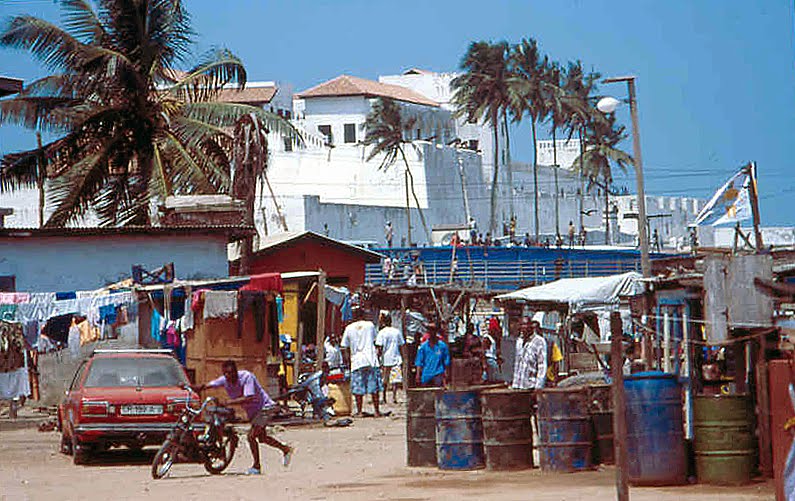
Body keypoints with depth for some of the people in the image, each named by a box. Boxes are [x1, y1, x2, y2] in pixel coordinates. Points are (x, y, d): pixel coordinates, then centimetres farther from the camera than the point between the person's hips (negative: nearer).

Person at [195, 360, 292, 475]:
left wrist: (227, 403, -42)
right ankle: (286, 449, 41)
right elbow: (207, 385, -16)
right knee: (262, 437, 20)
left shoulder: (246, 377, -29)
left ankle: (256, 466, -3)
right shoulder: (225, 380, -11)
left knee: (251, 435, -17)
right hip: (252, 411, 8)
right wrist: (191, 388, -34)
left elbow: (248, 399, -38)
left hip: (265, 407, -8)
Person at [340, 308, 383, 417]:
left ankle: (359, 412, 0)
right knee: (374, 387, 5)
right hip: (371, 360, 0)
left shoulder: (349, 328, 2)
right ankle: (376, 410, 6)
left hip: (356, 361, 0)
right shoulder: (370, 325, 3)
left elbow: (346, 346, 5)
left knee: (358, 389, 3)